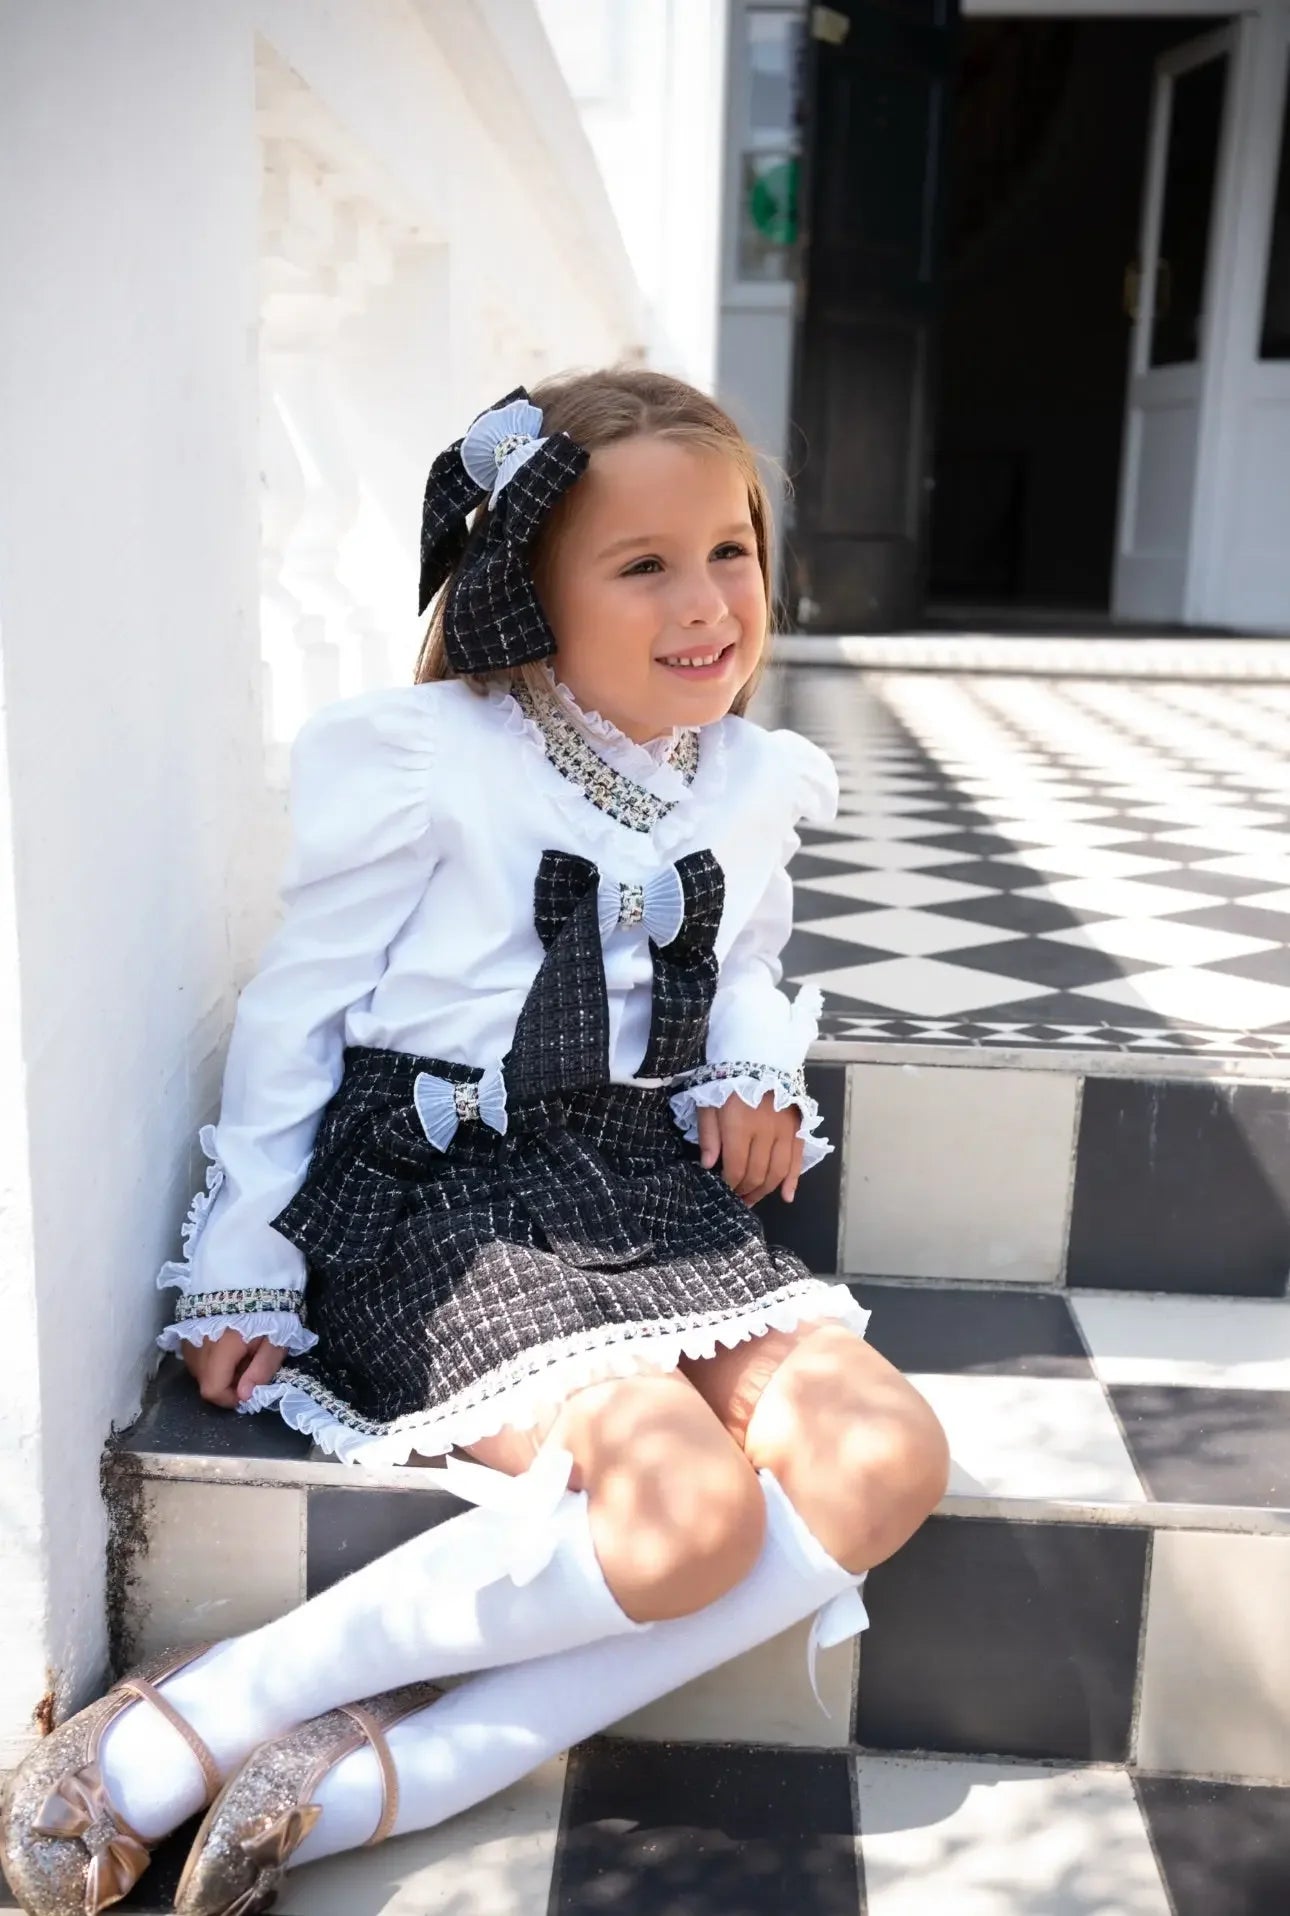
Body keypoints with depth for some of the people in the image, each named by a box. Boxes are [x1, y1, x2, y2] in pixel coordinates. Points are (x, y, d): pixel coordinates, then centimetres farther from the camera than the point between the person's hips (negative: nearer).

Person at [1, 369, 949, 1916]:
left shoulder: (749, 786, 11)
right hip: (435, 1195, -6)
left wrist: (754, 1068, 5)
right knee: (688, 1510, -28)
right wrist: (243, 1268, -1)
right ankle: (192, 1721, -13)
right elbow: (294, 1015, -2)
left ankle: (383, 1779, -21)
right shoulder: (424, 766, -6)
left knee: (882, 1464, -18)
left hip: (650, 1190, 7)